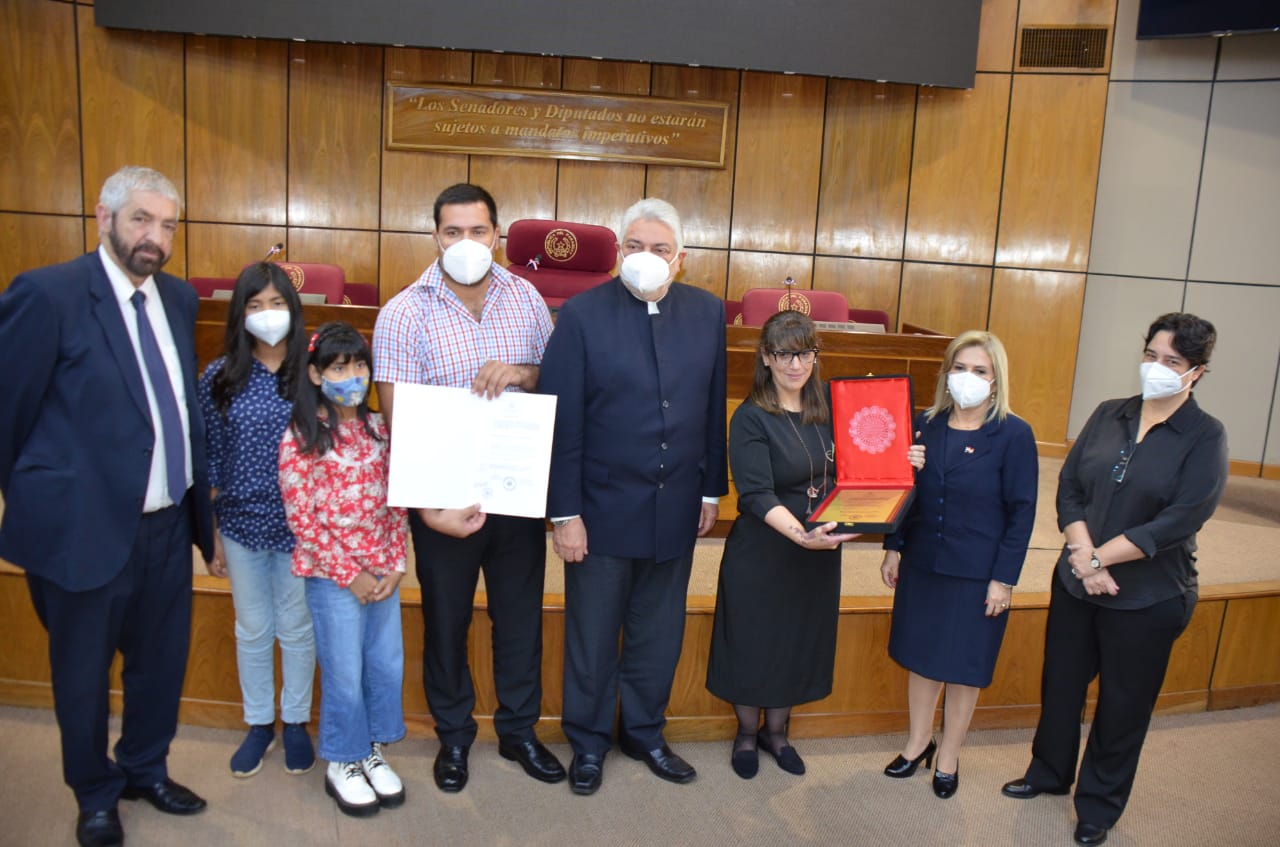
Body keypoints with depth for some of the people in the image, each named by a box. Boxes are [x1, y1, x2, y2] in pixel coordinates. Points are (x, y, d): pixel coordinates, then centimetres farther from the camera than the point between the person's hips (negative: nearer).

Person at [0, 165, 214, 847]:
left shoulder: (179, 298, 5)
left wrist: (198, 498, 12)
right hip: (86, 528, -5)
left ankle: (146, 768, 46)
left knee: (161, 663, 21)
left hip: (169, 525, 5)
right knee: (83, 676, 16)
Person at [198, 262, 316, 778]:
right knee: (252, 631, 16)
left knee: (297, 629, 14)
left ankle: (296, 722, 33)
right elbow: (210, 459, 1)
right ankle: (258, 724, 34)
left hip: (300, 525, -1)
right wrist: (210, 533, 3)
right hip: (241, 524, 1)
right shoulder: (219, 378, -4)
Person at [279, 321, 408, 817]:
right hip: (332, 576, -5)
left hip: (383, 572, 5)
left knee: (387, 665, 13)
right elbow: (301, 519, -12)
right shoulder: (301, 438, -11)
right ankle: (342, 765, 28)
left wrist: (395, 565, -1)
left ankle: (371, 751, 34)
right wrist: (349, 575, -12)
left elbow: (395, 501, 7)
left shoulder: (378, 428, 4)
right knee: (345, 674, 7)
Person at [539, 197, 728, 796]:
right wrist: (564, 512, -12)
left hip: (676, 509, 3)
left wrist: (712, 490, 7)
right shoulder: (582, 314, -10)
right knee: (592, 635, 13)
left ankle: (644, 732, 39)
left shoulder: (707, 312, 1)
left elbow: (713, 408, 6)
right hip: (603, 509, -3)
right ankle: (588, 741, 34)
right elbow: (562, 421, -10)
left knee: (658, 633, 17)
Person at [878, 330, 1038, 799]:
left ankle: (948, 756, 30)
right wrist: (893, 548, 6)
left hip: (977, 574, -4)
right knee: (919, 655, 15)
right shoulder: (924, 424, 1)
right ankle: (918, 741, 36)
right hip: (922, 564, 4)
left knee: (963, 667, 10)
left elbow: (1022, 512, -9)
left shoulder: (1014, 435, -10)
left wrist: (1004, 578, -10)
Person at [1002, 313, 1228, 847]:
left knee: (1123, 704, 12)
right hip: (1074, 583, 4)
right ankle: (1048, 773, 42)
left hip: (1148, 598, -4)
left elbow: (1178, 522, -18)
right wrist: (1083, 555, -14)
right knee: (1060, 685, 18)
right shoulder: (1109, 415, 2)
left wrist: (1098, 558, -17)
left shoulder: (1205, 437, -10)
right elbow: (1068, 487, 0)